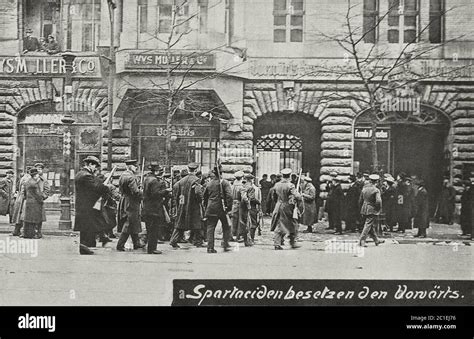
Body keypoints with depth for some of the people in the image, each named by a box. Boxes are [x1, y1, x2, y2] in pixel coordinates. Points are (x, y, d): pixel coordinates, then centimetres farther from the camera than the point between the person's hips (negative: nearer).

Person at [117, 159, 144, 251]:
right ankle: (120, 245, 0)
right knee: (129, 225, -2)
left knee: (134, 225, 17)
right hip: (131, 203, -10)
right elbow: (136, 192, -26)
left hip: (124, 202, 10)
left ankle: (137, 243, 26)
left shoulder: (122, 175, 10)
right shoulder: (131, 178, -20)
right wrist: (143, 192, -7)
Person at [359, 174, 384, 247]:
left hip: (364, 210, 7)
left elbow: (360, 201, 11)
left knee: (371, 225, 16)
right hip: (372, 210, -7)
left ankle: (376, 240, 29)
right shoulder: (376, 190, -13)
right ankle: (361, 241, -9)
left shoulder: (364, 188, 6)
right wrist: (379, 208, -6)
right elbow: (378, 201, -22)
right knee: (368, 225, -4)